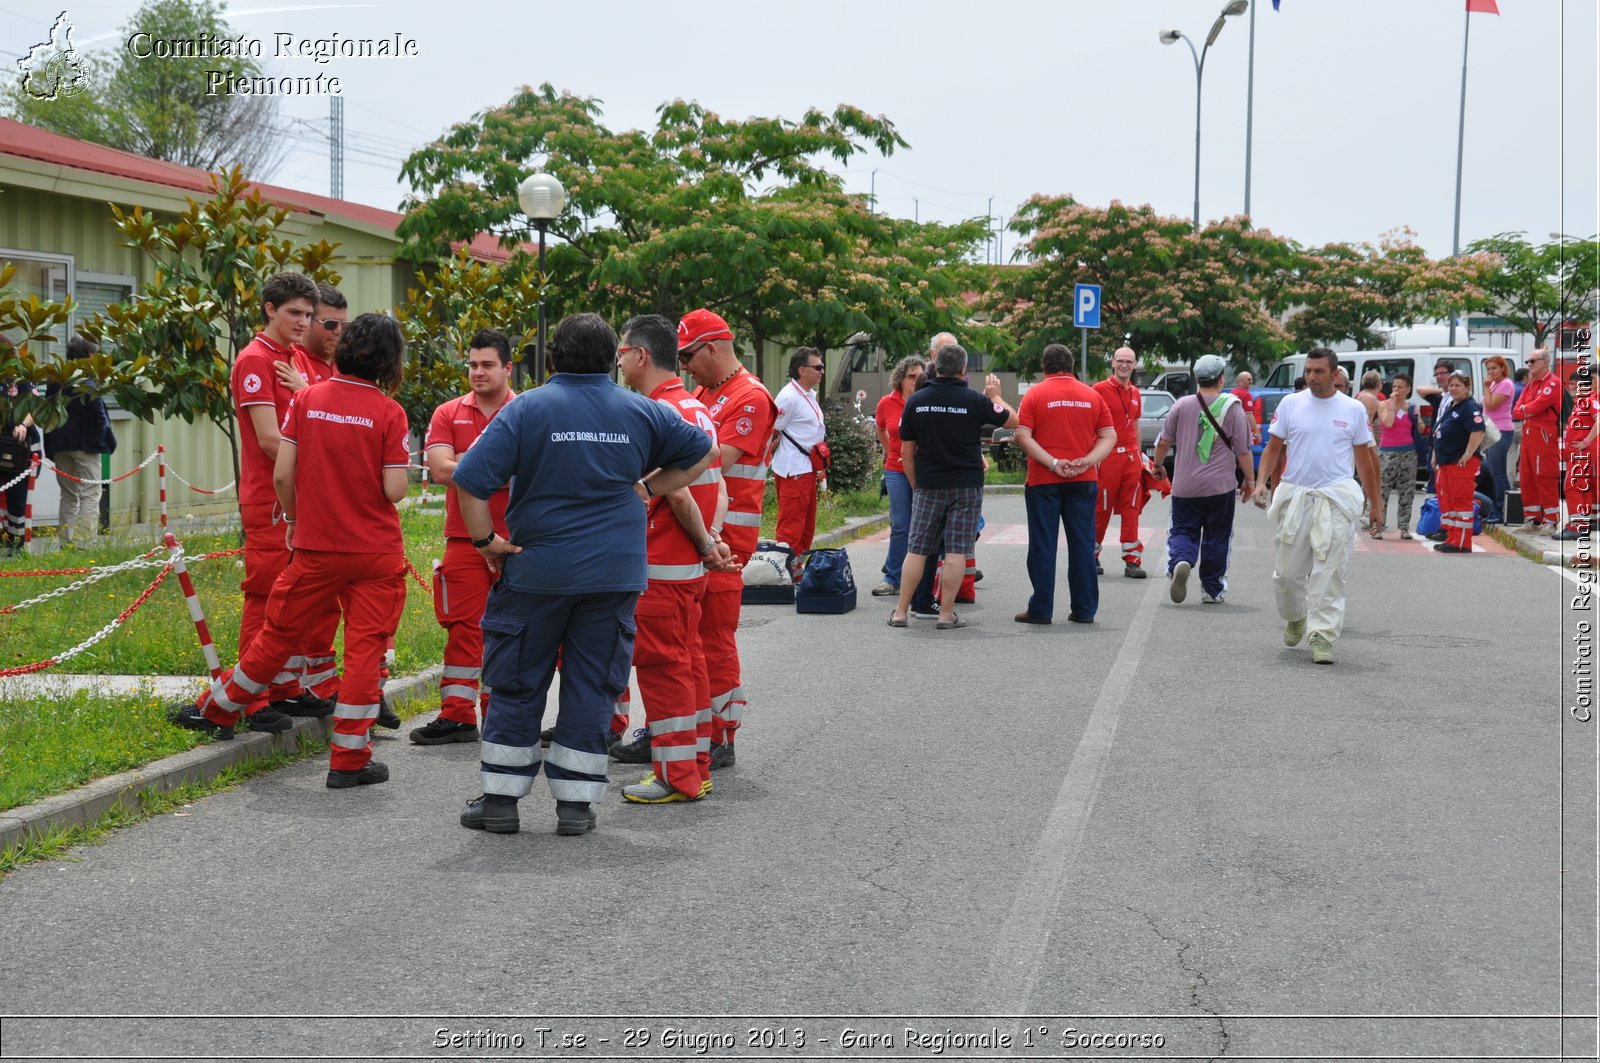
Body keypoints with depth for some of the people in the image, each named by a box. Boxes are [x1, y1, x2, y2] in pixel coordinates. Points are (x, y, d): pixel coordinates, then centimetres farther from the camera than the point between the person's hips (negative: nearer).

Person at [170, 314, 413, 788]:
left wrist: (294, 520, 14)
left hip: (315, 547, 3)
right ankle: (348, 760, 7)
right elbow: (394, 490, -13)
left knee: (278, 633, 17)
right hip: (376, 552, -3)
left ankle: (218, 710, 34)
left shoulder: (306, 399, -1)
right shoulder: (388, 413, -9)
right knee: (365, 647, 4)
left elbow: (282, 474, -3)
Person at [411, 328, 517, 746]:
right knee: (463, 627, -1)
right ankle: (457, 715, 3)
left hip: (517, 540, -1)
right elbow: (439, 469, -6)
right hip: (464, 539, 1)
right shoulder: (448, 414, 7)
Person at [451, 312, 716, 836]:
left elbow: (469, 479, -14)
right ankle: (576, 803, 10)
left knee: (517, 684, 9)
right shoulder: (640, 411, 3)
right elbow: (703, 451, 16)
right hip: (615, 573, 2)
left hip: (536, 571, -2)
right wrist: (648, 489, 14)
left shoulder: (526, 409, -7)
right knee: (592, 686, 9)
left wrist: (485, 541, -3)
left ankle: (500, 798, 14)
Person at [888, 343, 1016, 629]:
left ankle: (900, 612, 7)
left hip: (928, 485, 2)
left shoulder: (916, 401, -1)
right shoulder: (974, 400, -8)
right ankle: (946, 614, 1)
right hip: (966, 487, -2)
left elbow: (906, 450, 3)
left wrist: (915, 486, 13)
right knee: (956, 552, 1)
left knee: (916, 550, 6)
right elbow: (1012, 421, 4)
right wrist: (995, 396, 19)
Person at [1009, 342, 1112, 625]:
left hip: (1043, 482, -2)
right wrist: (1086, 462, -9)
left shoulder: (1036, 394, -2)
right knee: (1082, 545, 7)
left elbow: (1022, 436, -12)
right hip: (1083, 481, 2)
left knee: (1043, 546, 3)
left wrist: (1053, 463, -15)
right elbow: (1109, 437, 1)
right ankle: (1084, 609, 8)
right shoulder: (1092, 395, 6)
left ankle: (1041, 609, 4)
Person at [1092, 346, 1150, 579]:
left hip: (1131, 457, 5)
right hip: (1107, 456, -5)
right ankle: (1091, 557, 14)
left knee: (1131, 510, 4)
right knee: (1101, 509, 1)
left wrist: (1138, 453, 16)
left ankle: (1132, 560, 6)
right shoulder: (1100, 389, -5)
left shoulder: (1135, 394, 14)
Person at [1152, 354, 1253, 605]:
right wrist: (1250, 480, 9)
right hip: (1221, 485, -1)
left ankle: (1180, 562, -22)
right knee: (1216, 538, 10)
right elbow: (1243, 450, -2)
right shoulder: (1233, 406, -3)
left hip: (1185, 486, 1)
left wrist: (1157, 465, 25)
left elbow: (1164, 443, 7)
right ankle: (1212, 589, 14)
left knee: (1182, 530, 8)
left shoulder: (1181, 405, 1)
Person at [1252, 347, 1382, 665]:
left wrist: (1375, 503, 14)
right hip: (1295, 496, 1)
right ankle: (1295, 618, 34)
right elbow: (1273, 448, 8)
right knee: (1288, 571, 6)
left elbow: (1363, 458, 12)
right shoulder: (1290, 404, 5)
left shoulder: (1354, 409, 5)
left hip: (1336, 499, -1)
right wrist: (1261, 482, -8)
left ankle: (1323, 635, -2)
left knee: (1329, 572, -6)